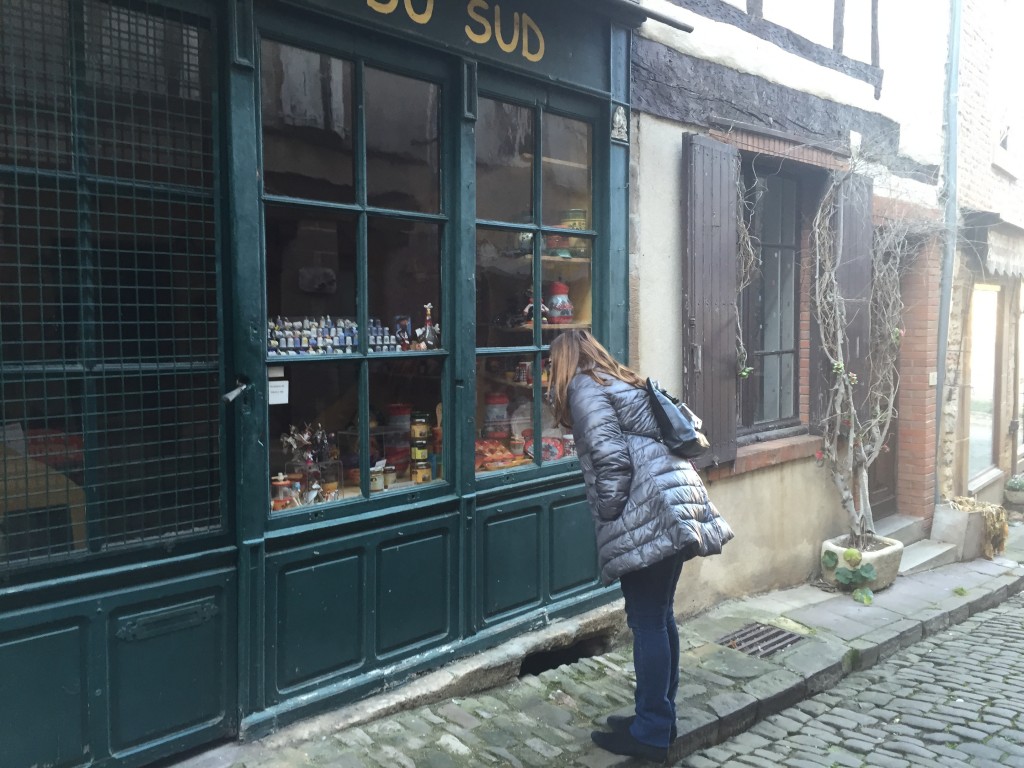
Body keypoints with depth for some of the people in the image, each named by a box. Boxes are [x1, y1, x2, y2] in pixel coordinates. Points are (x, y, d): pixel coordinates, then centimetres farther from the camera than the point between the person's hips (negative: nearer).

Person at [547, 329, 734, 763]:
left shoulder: (583, 387, -2)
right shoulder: (625, 382, 24)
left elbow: (611, 459, -14)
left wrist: (610, 519, -5)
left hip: (649, 512, -9)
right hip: (676, 505, 9)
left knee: (646, 621, -1)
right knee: (660, 615, 15)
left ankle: (650, 734, 8)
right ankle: (660, 718, 26)